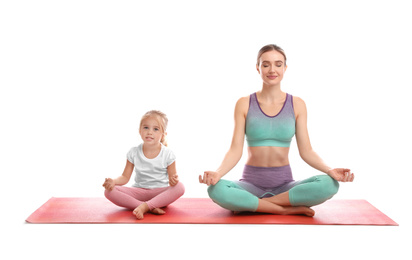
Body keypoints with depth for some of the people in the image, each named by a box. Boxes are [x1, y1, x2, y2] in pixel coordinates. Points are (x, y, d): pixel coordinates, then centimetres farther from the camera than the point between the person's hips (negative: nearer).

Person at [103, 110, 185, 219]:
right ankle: (151, 208, -33)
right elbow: (125, 177, 3)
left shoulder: (168, 154, -5)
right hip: (139, 192, 2)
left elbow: (172, 177, -4)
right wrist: (113, 181, -18)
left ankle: (144, 206, -36)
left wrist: (173, 180, -29)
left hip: (161, 193, -2)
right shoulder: (134, 153, 0)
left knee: (180, 187, -32)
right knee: (109, 191, -23)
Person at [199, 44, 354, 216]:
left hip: (284, 184, 2)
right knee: (216, 190, -33)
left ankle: (248, 204, -18)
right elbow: (235, 150, -4)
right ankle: (289, 209, -20)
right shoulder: (244, 104, 1)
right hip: (252, 182, -1)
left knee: (329, 184, -28)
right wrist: (217, 173, -23)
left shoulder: (297, 105, 4)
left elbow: (306, 151, 2)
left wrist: (330, 170, -17)